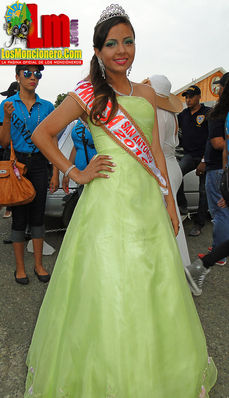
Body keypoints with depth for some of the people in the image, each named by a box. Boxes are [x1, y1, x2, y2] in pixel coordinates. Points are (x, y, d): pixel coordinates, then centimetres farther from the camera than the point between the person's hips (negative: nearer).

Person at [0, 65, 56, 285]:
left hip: (39, 164, 2)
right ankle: (20, 267, 16)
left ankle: (38, 264, 19)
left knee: (37, 215, 7)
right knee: (19, 216, 3)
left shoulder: (47, 106, 6)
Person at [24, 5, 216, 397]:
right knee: (108, 289, 2)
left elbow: (155, 151, 13)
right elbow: (41, 134, 2)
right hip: (108, 202, -5)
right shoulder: (88, 94, 0)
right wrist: (75, 173, -4)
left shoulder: (146, 94, 14)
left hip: (148, 200, 5)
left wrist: (169, 202, 9)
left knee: (155, 287, 11)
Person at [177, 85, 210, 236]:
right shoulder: (183, 114, 12)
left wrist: (204, 161, -15)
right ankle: (182, 205, -10)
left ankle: (199, 224, 11)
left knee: (204, 191, 1)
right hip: (190, 155, 4)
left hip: (205, 157, -3)